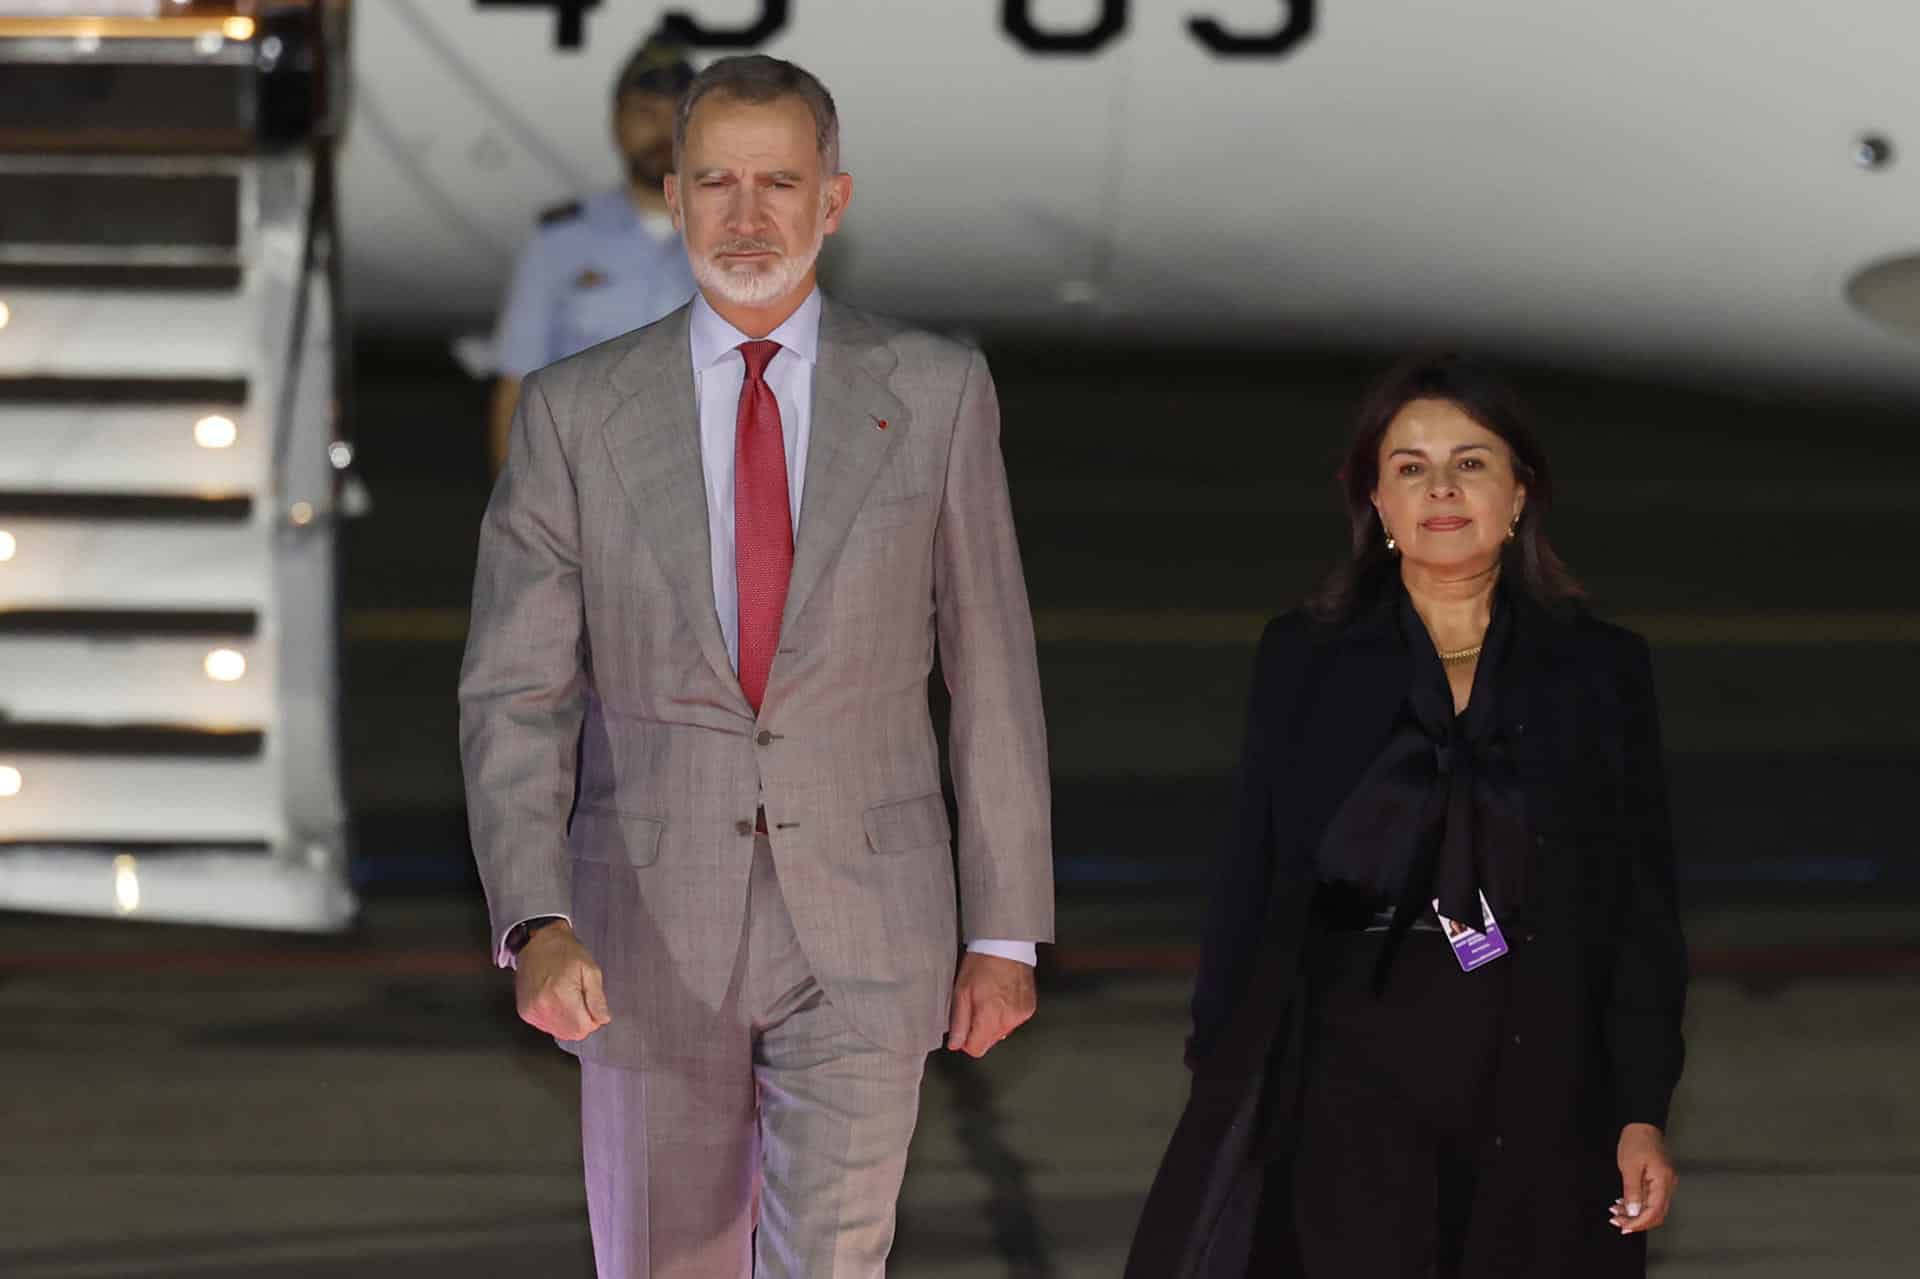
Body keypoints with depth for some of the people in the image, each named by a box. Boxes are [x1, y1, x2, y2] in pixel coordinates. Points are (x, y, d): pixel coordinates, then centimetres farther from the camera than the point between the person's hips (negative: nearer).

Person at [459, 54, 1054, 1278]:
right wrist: (536, 925, -21)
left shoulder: (936, 393, 0)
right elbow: (515, 695, -5)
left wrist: (1006, 931, 2)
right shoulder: (577, 412, -1)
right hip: (652, 936, 1)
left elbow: (992, 670, 4)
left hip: (861, 938, -1)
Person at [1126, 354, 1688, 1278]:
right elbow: (1249, 887, 7)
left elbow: (1644, 908, 6)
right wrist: (1220, 1092, 1)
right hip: (1353, 1076, 0)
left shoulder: (1602, 672, 7)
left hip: (1540, 1089, 1)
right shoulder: (1304, 663, 7)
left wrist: (1643, 1114, -2)